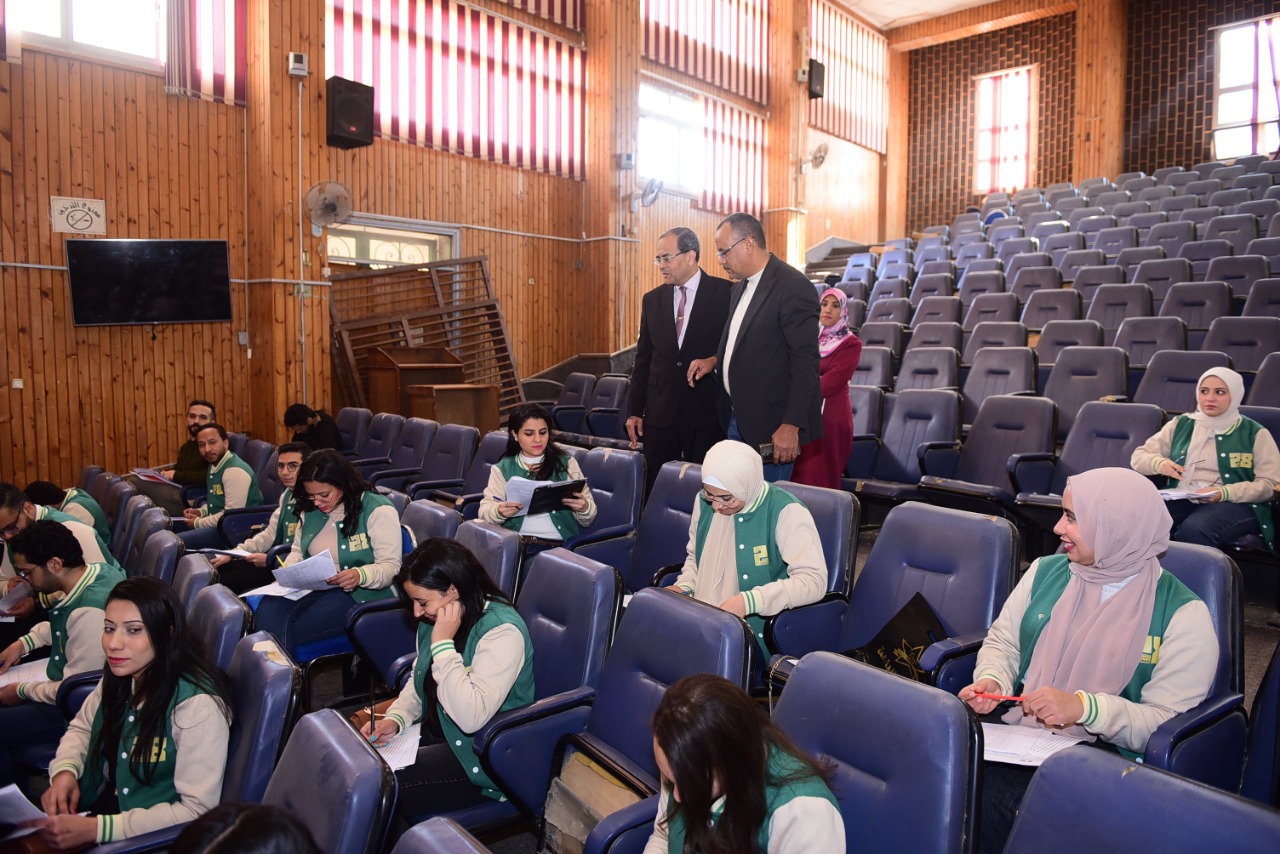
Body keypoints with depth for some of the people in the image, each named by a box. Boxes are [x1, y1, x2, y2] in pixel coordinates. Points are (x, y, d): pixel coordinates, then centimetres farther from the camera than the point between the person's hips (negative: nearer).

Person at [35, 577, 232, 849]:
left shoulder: (197, 704, -27)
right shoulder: (120, 676, -4)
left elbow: (197, 810, -24)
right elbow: (81, 727, 15)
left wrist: (94, 829, -26)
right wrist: (65, 771, -6)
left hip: (153, 836, -6)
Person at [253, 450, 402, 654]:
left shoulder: (378, 510, -8)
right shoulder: (311, 510, 13)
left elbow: (391, 568, -12)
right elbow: (297, 551, 25)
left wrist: (360, 575, -32)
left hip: (361, 594, -6)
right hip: (311, 587, 6)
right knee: (268, 609, -27)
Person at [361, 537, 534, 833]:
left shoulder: (502, 631, -25)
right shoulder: (435, 619, 2)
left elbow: (471, 717, -33)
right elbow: (419, 682, 16)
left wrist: (443, 644, -29)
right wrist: (395, 719, -4)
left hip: (480, 759, -8)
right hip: (437, 732, 8)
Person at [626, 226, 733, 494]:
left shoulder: (725, 293, -4)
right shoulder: (652, 299, 9)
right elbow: (643, 358, 11)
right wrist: (634, 410, 8)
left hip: (707, 412, -3)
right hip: (660, 413, 4)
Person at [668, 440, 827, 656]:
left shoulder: (786, 512, -14)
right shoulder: (704, 502, 5)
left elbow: (814, 580, -21)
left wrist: (749, 601, -29)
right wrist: (684, 587, -1)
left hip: (758, 636, -6)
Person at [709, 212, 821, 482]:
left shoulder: (794, 287, -16)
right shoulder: (742, 285, 13)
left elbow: (805, 361, -19)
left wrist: (792, 425, -21)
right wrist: (715, 360, 7)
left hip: (770, 425, -8)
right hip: (736, 418, 9)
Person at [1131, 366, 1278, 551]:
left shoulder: (1255, 433, 10)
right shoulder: (1180, 424, 17)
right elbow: (1138, 457, 16)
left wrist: (1225, 493, -16)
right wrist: (1158, 463, -9)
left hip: (1235, 504, -2)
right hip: (1181, 501, 2)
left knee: (1194, 529, -38)